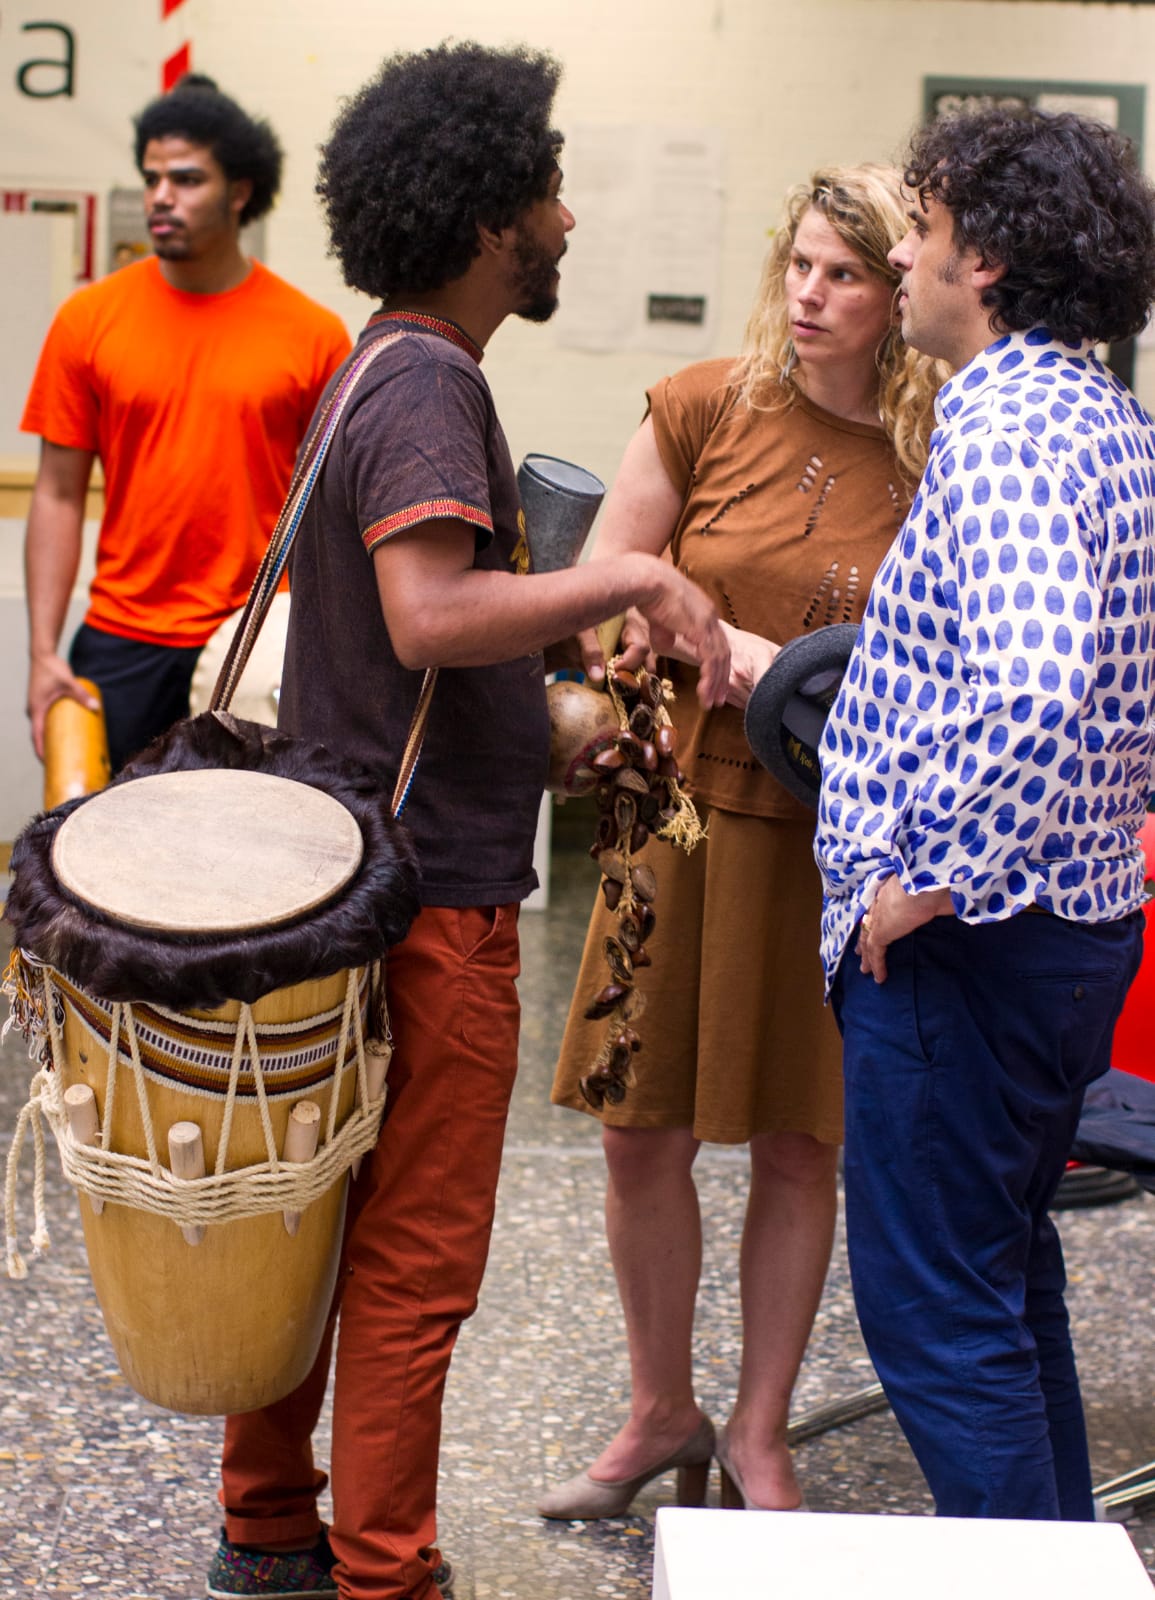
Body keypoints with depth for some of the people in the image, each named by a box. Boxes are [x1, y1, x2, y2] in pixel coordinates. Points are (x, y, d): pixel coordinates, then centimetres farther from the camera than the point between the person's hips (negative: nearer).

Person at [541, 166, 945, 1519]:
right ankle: (660, 1416, 28)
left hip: (840, 841, -1)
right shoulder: (705, 409, -2)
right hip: (688, 803, 1)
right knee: (642, 1134, 7)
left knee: (799, 1145, 8)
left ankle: (759, 1440, 25)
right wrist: (733, 653, -13)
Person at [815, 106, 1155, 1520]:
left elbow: (1033, 692, -35)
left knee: (933, 1306, 0)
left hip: (965, 938, -10)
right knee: (1005, 1270, 22)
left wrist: (930, 881, -23)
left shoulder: (1001, 432, -20)